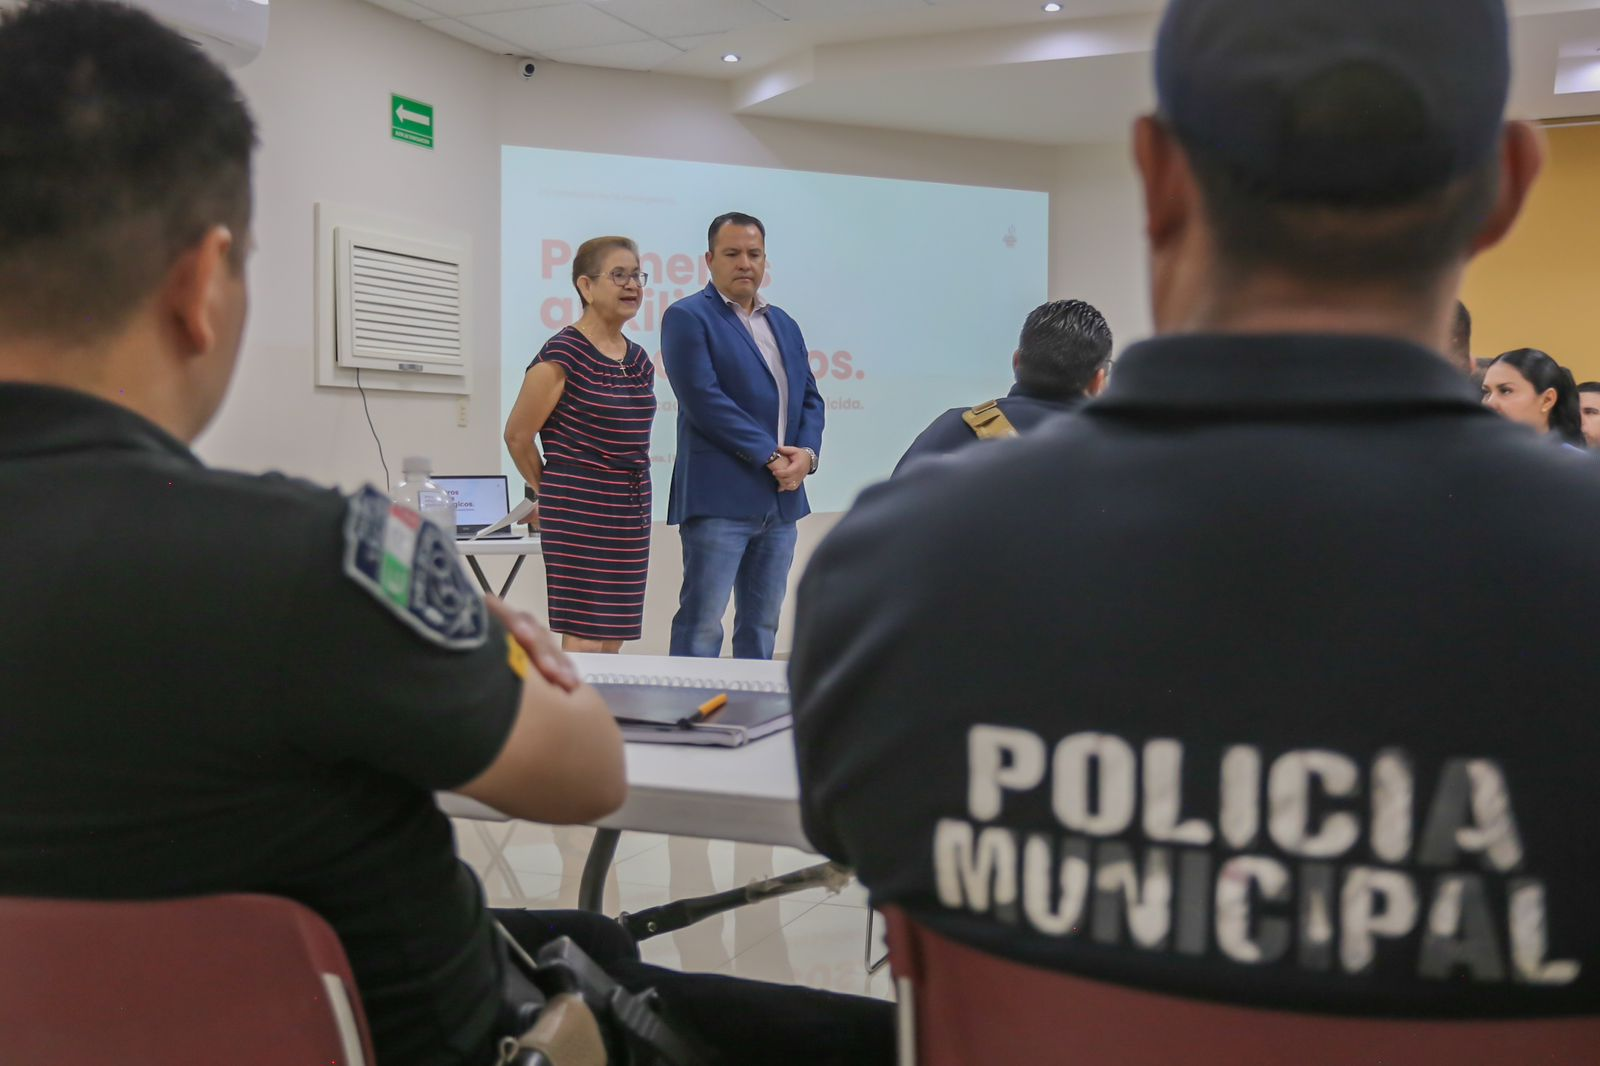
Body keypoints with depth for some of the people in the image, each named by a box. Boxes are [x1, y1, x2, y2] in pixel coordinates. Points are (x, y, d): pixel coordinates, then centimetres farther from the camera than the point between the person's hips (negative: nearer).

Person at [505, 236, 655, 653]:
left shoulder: (639, 361, 12)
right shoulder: (562, 357, -9)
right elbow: (517, 436, -2)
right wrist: (551, 491, 9)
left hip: (631, 515, 7)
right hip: (579, 514, -7)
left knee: (613, 641, 8)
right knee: (583, 641, -7)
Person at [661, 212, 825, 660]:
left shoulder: (783, 324, 18)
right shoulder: (687, 317, -3)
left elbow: (809, 397, 16)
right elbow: (704, 399, -13)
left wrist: (807, 453, -4)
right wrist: (770, 456, -14)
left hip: (782, 497, 7)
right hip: (719, 497, -7)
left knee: (762, 625, 12)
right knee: (702, 624, -6)